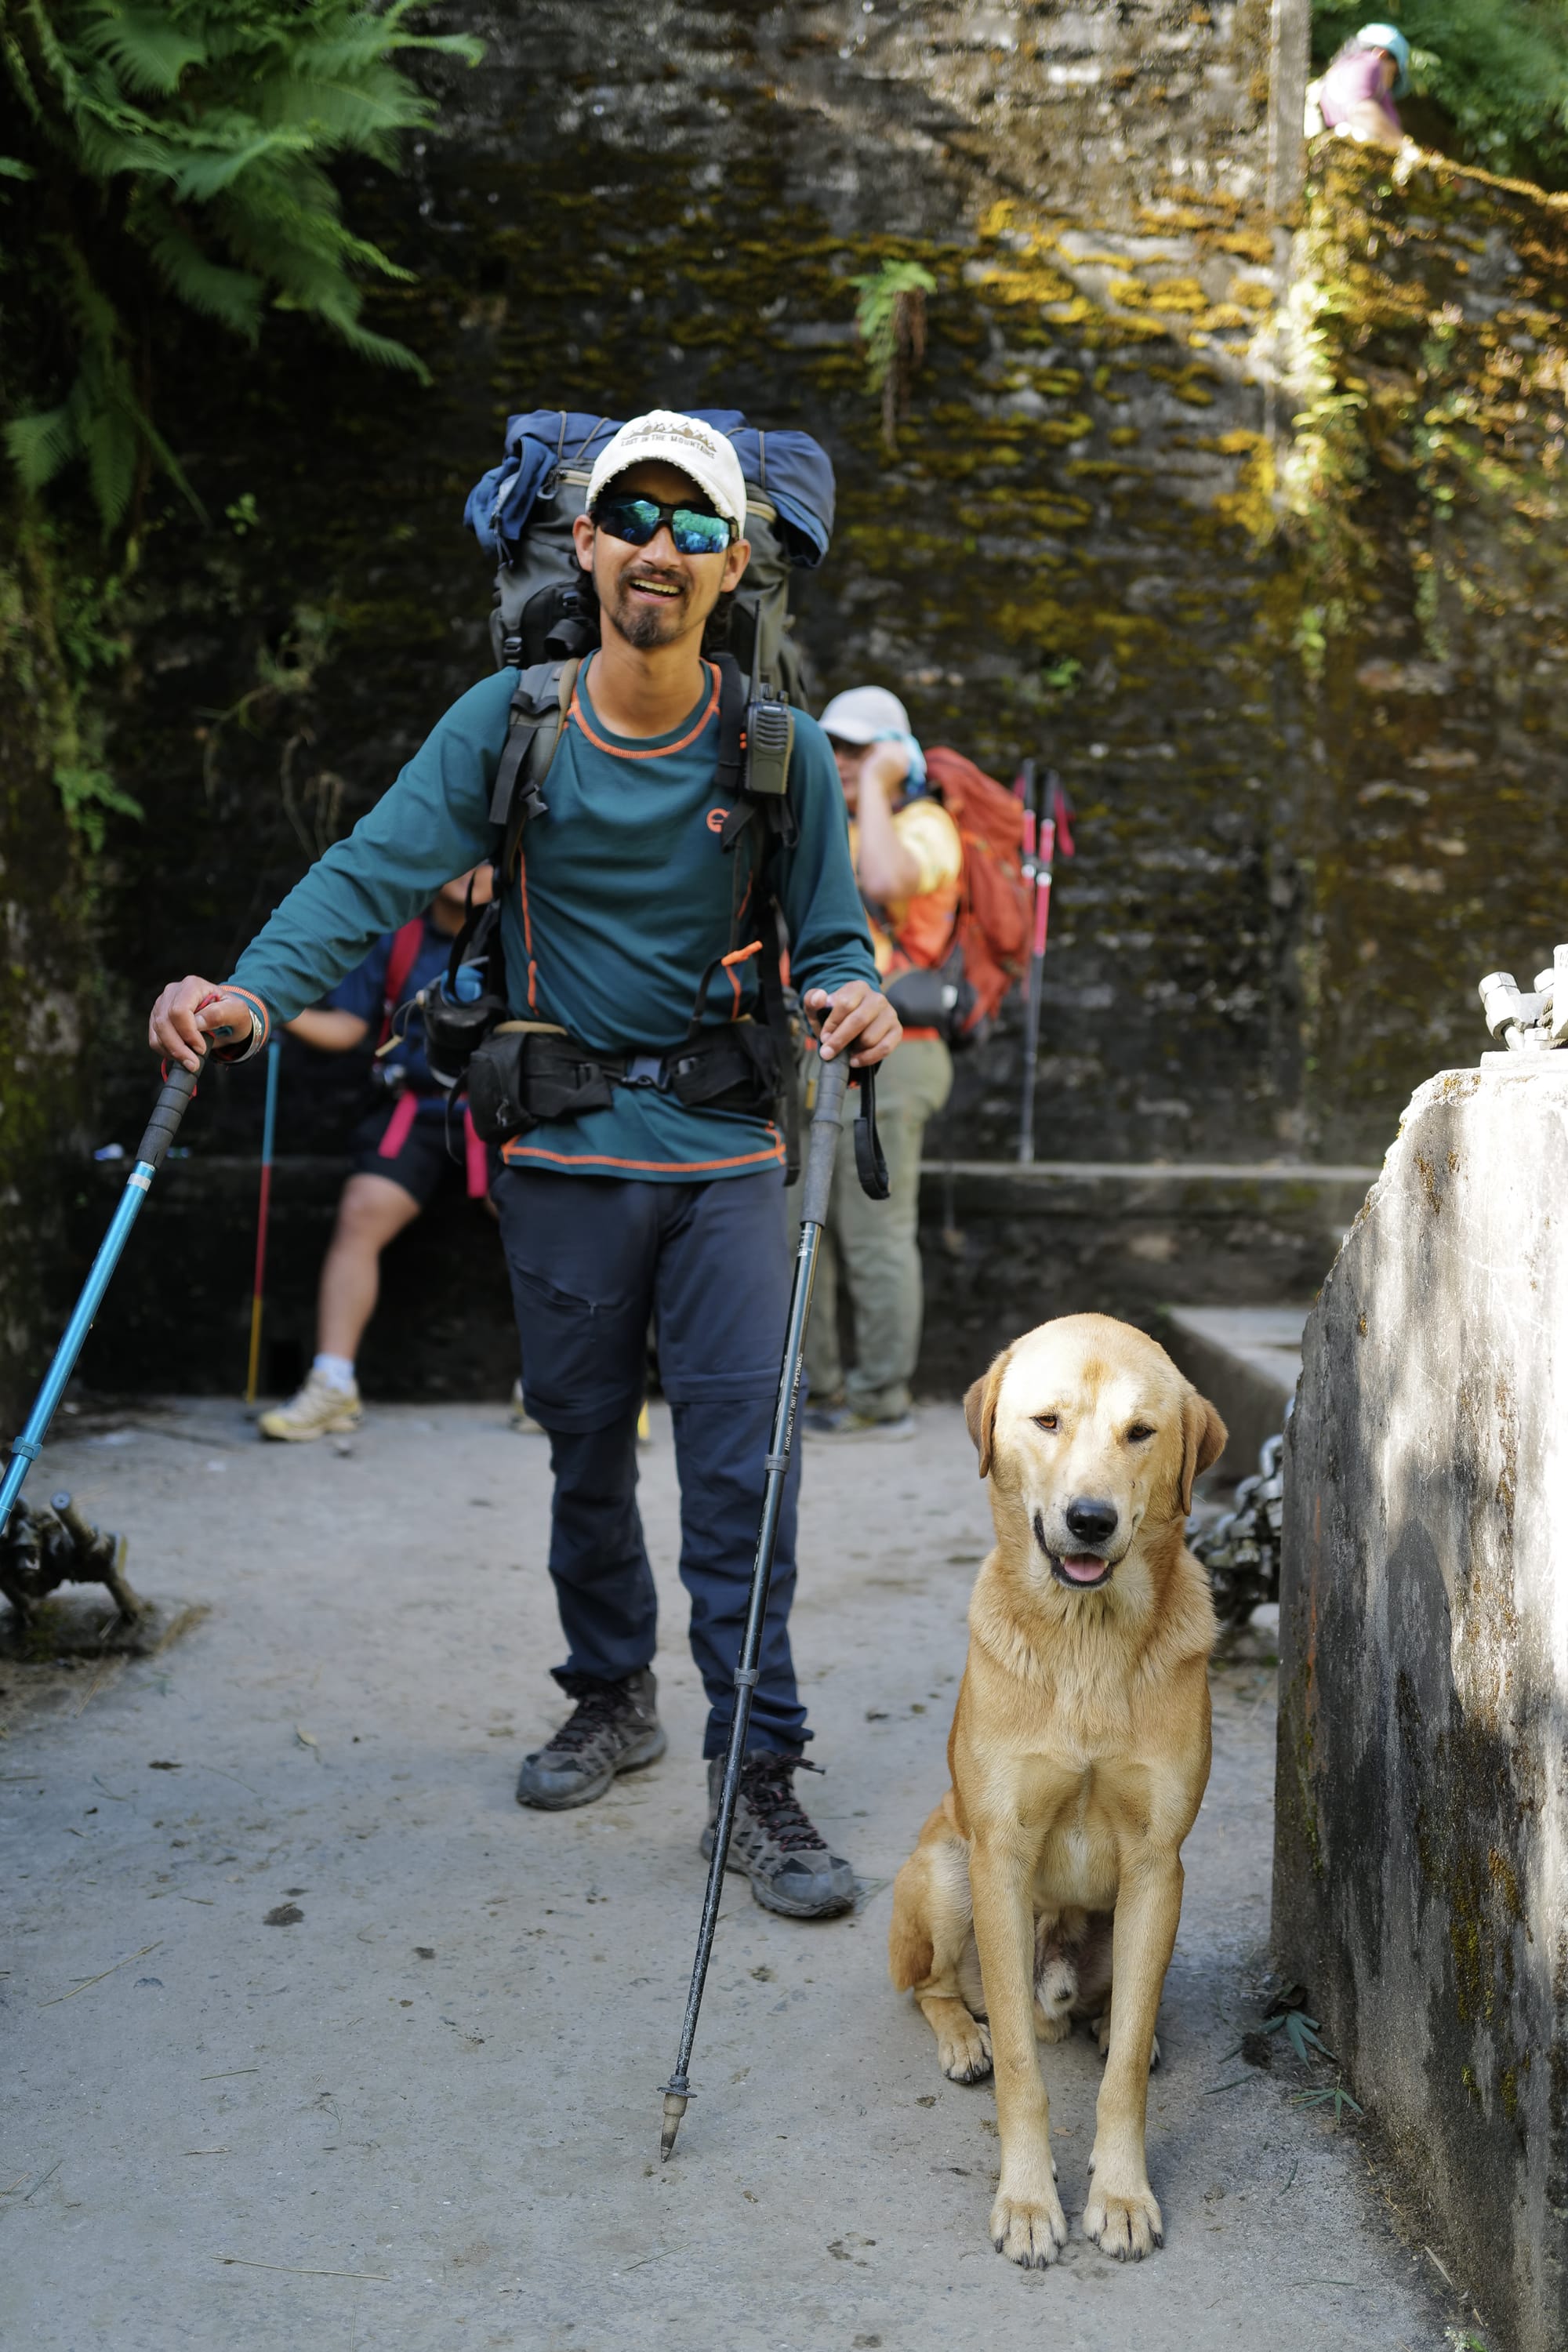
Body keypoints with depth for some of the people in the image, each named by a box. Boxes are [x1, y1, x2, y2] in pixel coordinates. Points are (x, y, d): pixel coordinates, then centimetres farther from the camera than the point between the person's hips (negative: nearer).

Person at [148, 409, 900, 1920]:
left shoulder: (782, 751, -2)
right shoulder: (508, 724, -3)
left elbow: (831, 938, 0)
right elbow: (377, 869, -15)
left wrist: (856, 1004, -25)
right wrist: (255, 993, -33)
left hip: (725, 1151, -1)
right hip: (563, 1151, 1)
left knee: (742, 1465, -6)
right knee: (585, 1448, 12)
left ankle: (758, 1778, 3)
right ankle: (613, 1699, 34)